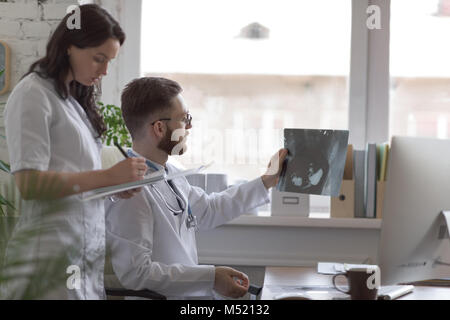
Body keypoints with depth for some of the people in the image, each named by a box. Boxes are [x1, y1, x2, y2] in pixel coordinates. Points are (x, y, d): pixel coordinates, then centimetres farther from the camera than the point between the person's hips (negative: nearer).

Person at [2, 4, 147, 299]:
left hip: (88, 251, 8)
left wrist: (118, 185, 1)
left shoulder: (76, 99, 17)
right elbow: (29, 183, -16)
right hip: (55, 251, -8)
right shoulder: (34, 95, -8)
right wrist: (108, 176, -17)